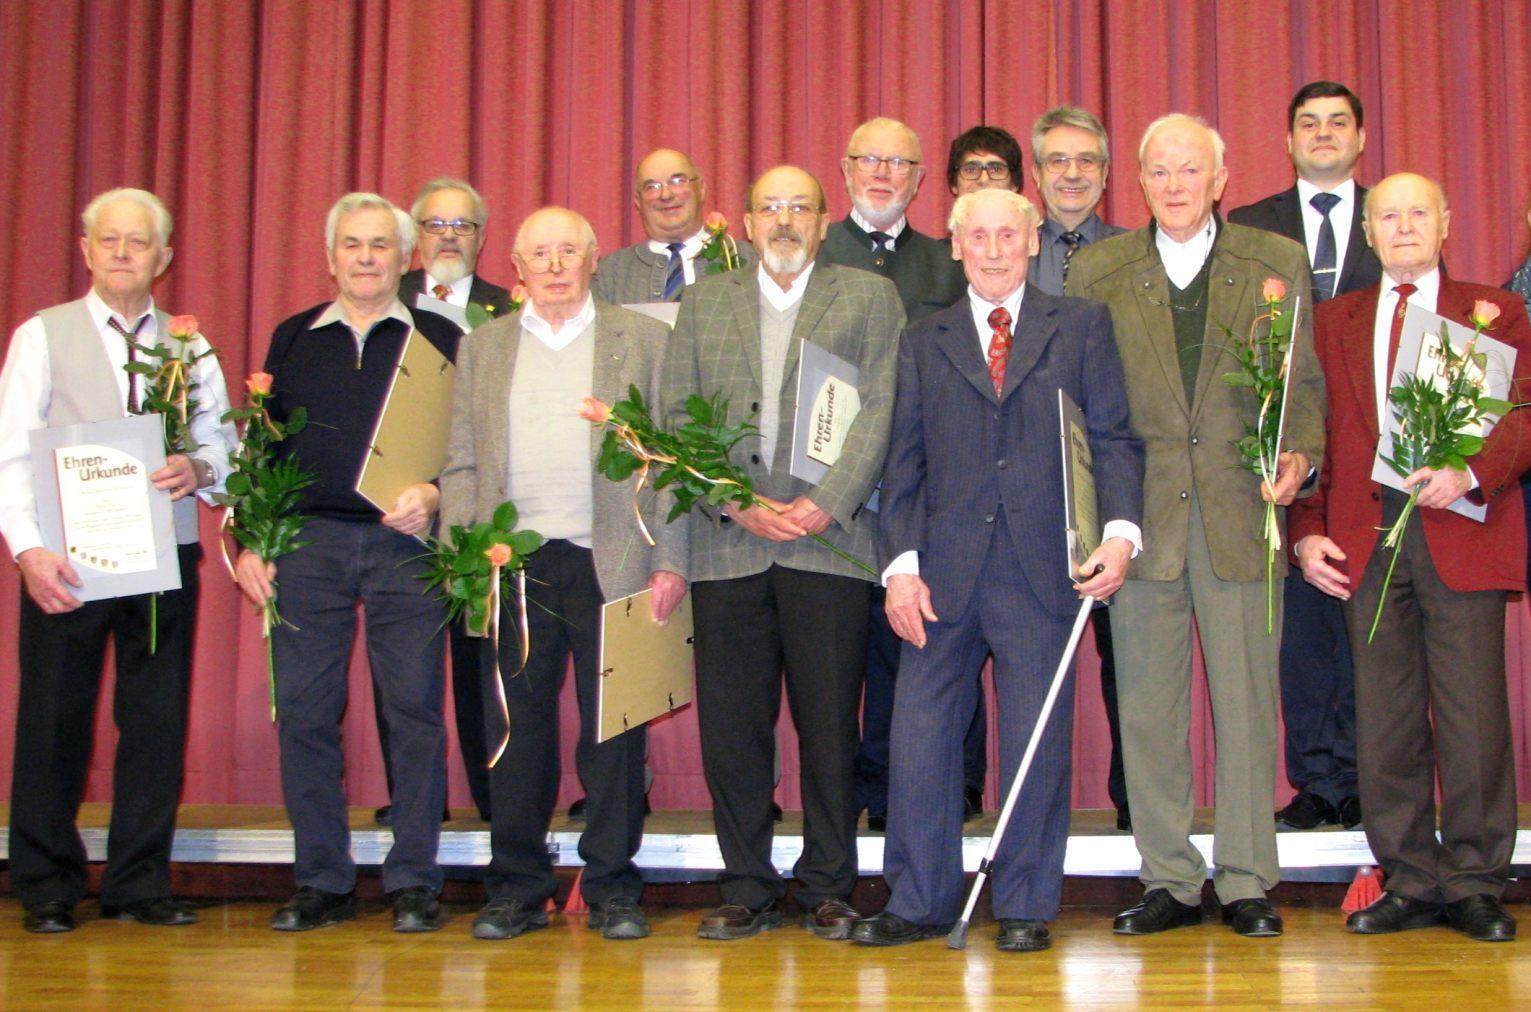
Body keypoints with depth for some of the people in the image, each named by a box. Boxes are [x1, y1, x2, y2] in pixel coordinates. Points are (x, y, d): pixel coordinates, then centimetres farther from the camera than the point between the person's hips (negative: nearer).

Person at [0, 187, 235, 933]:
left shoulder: (190, 346, 12)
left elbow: (225, 445, 9)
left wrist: (200, 468, -14)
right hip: (66, 560, -2)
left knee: (158, 723, 5)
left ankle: (140, 886, 16)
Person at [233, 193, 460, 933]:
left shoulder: (439, 340, 8)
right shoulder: (293, 339, 14)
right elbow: (263, 447, 14)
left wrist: (433, 496, -15)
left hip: (407, 545, -2)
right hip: (308, 543, 2)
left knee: (415, 712, -2)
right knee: (304, 713, 2)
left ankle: (413, 882, 7)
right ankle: (321, 882, 13)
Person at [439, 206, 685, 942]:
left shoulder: (642, 340, 8)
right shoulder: (483, 347, 15)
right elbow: (460, 463, 12)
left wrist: (669, 562, -5)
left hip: (609, 563, -2)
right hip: (512, 566, 2)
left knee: (614, 729, 1)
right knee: (518, 728, 5)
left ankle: (612, 887, 13)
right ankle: (517, 887, 16)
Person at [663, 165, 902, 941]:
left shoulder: (870, 297, 12)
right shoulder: (704, 301, 17)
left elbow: (879, 411, 1)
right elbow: (678, 418, 9)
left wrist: (827, 503, -11)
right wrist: (738, 505, -5)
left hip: (829, 543, -2)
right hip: (727, 547, 2)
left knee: (828, 724, 0)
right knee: (730, 724, 2)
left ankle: (827, 889, 12)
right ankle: (747, 888, 14)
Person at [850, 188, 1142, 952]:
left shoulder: (1082, 327, 11)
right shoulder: (923, 343, 15)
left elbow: (1113, 438, 5)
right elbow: (904, 464, 10)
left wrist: (1120, 530, -11)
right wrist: (900, 564, -1)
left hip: (1043, 571, -1)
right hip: (945, 572, 2)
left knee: (1037, 743, 3)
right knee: (919, 735, 1)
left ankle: (1026, 907, 16)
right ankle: (918, 902, 14)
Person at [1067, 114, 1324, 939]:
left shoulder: (1277, 263, 8)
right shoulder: (1095, 271, 8)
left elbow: (1307, 381, 8)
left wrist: (1300, 453, -12)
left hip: (1240, 509, 0)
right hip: (1142, 514, 1)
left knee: (1245, 699, 3)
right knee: (1147, 704, 5)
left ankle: (1245, 882, 16)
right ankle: (1168, 880, 17)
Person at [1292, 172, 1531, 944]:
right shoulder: (1333, 322, 17)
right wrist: (1307, 529, 1)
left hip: (1463, 534, -2)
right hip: (1364, 540, 2)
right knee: (1385, 719, 4)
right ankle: (1410, 881, 14)